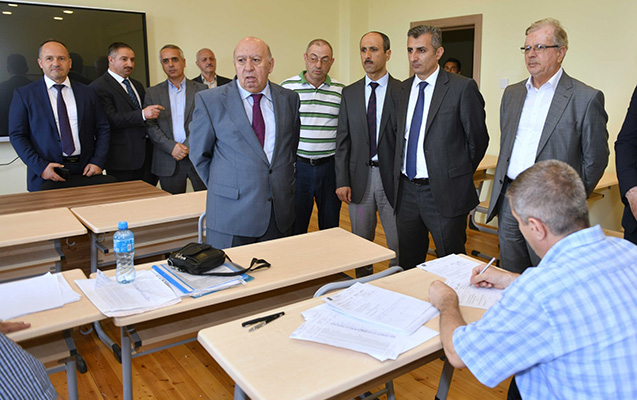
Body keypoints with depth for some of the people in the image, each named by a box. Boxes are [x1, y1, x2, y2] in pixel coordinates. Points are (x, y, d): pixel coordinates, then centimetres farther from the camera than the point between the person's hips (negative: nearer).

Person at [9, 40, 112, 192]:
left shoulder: (87, 93, 10)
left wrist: (98, 162, -5)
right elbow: (17, 135, 1)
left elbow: (103, 129, 9)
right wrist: (40, 167, -12)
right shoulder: (23, 94, 5)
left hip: (85, 172, 2)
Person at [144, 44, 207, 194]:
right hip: (168, 161, 1)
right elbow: (150, 125, 3)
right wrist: (171, 147, -11)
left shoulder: (201, 89, 9)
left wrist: (188, 145, -12)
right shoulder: (152, 93, 11)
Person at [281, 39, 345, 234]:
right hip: (297, 166, -1)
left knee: (331, 227, 12)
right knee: (294, 228, 7)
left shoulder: (341, 91, 4)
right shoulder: (287, 87, 0)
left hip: (330, 166, 1)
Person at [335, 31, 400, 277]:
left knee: (398, 244, 5)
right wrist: (342, 181, -2)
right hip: (359, 176, 3)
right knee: (361, 242, 13)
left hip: (391, 176, -2)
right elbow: (343, 140, 5)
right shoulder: (349, 93, 7)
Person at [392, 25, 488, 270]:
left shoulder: (462, 87, -8)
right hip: (406, 190, 5)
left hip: (444, 192, -5)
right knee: (407, 265, 16)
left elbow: (478, 138, -3)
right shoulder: (403, 89, 10)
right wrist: (400, 178, 11)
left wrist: (461, 175, 6)